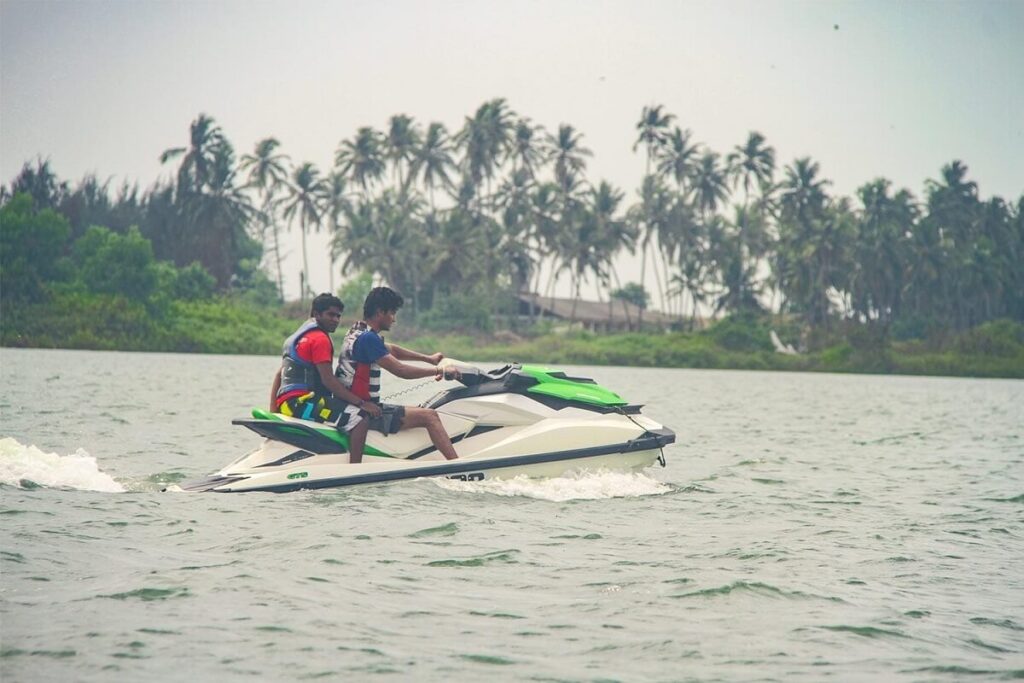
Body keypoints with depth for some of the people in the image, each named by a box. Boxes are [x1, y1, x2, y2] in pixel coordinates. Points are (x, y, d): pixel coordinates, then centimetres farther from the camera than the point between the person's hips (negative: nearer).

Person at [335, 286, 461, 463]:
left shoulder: (358, 332, 13)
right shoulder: (368, 338, -19)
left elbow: (392, 350, 28)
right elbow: (400, 370, -20)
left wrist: (428, 358, 29)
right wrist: (439, 371, -10)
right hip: (364, 411, -11)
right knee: (429, 416, -14)